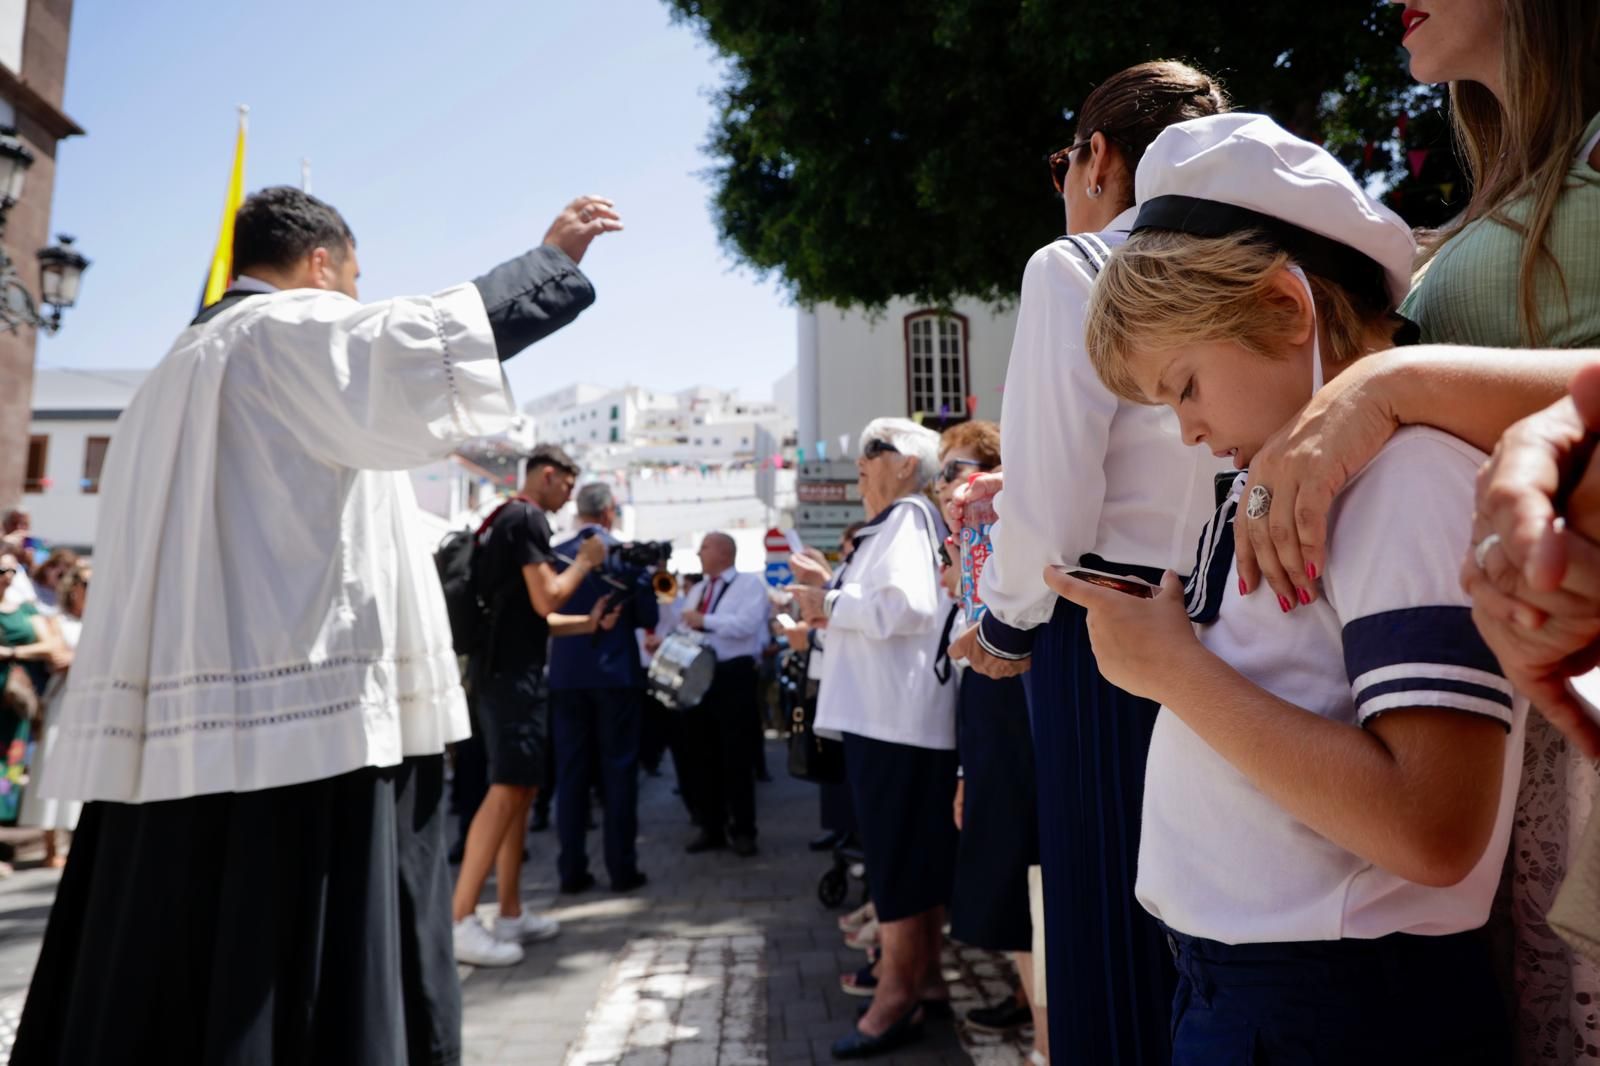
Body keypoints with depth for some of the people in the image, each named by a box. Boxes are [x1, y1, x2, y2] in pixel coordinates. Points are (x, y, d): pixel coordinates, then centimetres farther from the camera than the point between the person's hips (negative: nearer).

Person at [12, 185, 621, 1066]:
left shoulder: (172, 376, 25)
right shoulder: (292, 329, -3)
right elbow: (407, 350, -24)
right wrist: (551, 258, -16)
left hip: (176, 739, 10)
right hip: (300, 724, -9)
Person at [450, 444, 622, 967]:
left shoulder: (503, 519, 21)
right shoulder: (527, 518, -10)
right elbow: (546, 600, -16)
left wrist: (589, 623, 17)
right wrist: (585, 561, -2)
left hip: (505, 669, 11)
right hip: (513, 673, -11)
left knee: (521, 790, 12)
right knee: (507, 790, -12)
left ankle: (510, 914, 17)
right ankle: (460, 922, -10)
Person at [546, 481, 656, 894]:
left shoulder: (556, 555, -1)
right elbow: (649, 617, -5)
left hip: (566, 674, 3)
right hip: (616, 674, -2)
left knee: (571, 771, 9)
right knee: (619, 770, 5)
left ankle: (572, 869, 14)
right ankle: (622, 868, 9)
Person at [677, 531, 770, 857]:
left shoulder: (750, 583, -4)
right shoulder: (697, 590, 20)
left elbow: (747, 624, -20)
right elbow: (686, 627, 14)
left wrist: (705, 620, -16)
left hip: (734, 675, -7)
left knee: (735, 755, 0)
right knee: (698, 753, 10)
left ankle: (742, 830, 13)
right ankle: (711, 827, 22)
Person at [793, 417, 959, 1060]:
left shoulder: (908, 517, -10)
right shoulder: (892, 524, 21)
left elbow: (907, 604, -25)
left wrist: (832, 607, -14)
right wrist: (831, 610, 11)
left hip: (896, 721, -10)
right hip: (886, 714, 10)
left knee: (896, 861, -3)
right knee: (918, 859, 15)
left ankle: (897, 996, 7)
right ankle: (925, 977, 26)